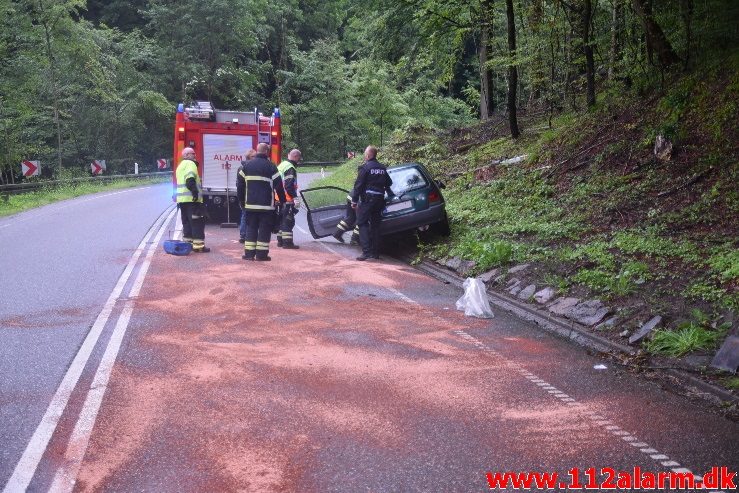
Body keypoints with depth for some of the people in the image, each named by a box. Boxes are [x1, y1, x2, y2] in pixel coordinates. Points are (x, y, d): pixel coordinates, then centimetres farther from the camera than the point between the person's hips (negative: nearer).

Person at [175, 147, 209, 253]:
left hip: (181, 199, 10)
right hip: (191, 199, -10)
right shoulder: (190, 164, -7)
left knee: (187, 222, 15)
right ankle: (198, 245, -9)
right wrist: (195, 192, -26)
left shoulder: (180, 166, 24)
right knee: (197, 223, -7)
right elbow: (190, 179, -23)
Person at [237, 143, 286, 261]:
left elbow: (239, 184, 9)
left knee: (251, 228, 10)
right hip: (266, 205, -4)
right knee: (265, 229, 2)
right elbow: (279, 186, -6)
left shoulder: (247, 165, 7)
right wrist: (282, 200, 5)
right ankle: (261, 254, 1)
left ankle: (249, 253, 8)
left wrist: (241, 200, 18)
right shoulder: (270, 167, -6)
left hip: (250, 204, 4)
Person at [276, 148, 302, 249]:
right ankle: (287, 242, -9)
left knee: (282, 220, 17)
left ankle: (280, 240, 22)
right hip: (287, 199, -10)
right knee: (288, 221, -7)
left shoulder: (281, 165, 17)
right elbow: (289, 185, -22)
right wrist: (295, 197, -22)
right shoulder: (290, 168, -14)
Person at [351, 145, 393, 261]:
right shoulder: (383, 168, 13)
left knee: (362, 223, -3)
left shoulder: (365, 167, -9)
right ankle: (375, 252, 12)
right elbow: (388, 183, 23)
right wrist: (390, 195, 39)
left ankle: (366, 251, -15)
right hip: (379, 199, 7)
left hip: (367, 199, -7)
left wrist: (354, 200, -8)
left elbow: (358, 185, -11)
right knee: (375, 225, 11)